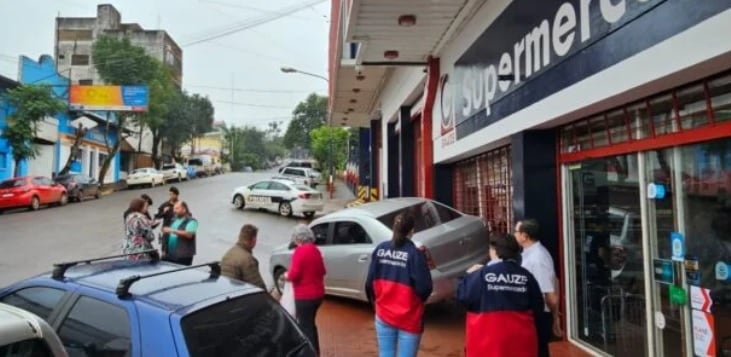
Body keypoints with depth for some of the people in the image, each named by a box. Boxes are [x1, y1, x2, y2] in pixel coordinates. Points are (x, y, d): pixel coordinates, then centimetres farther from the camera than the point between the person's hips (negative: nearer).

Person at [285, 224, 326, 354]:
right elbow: (322, 271, 15)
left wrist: (287, 275, -2)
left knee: (305, 326, 3)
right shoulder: (316, 250, 8)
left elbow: (294, 275, -22)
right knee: (310, 324, 23)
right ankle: (315, 352, 33)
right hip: (318, 294, 8)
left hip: (305, 296, -8)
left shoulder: (300, 251, -18)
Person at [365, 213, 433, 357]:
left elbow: (370, 282, 1)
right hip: (409, 318, -4)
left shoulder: (380, 249, -3)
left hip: (383, 314, 4)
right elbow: (424, 288, -16)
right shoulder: (415, 253, -15)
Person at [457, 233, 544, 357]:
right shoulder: (526, 275, 1)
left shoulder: (482, 274, -10)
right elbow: (538, 307, 6)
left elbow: (462, 296, -4)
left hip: (489, 337, -3)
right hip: (520, 337, 4)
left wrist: (469, 275, 10)